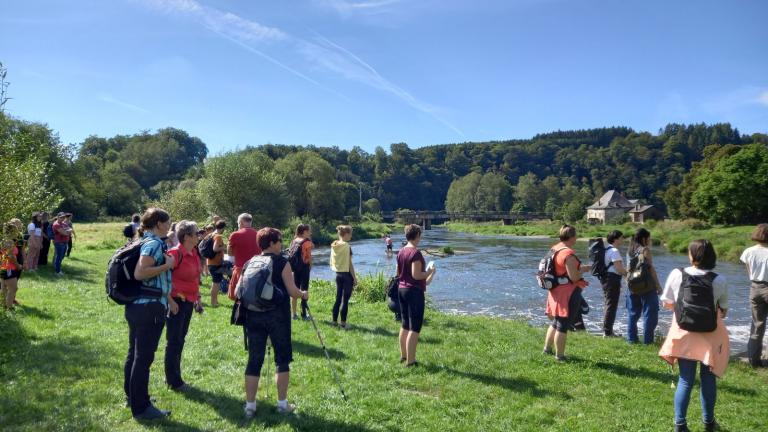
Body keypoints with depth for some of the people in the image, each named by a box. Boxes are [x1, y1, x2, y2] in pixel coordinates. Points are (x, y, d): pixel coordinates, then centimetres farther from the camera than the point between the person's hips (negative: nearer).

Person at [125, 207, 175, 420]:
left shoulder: (147, 241, 14)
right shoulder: (155, 244, -16)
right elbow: (140, 273, -28)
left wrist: (168, 298, 25)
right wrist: (167, 265, -19)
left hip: (137, 305, 10)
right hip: (149, 308, -10)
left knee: (135, 354, 19)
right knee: (144, 357, -2)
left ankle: (132, 396, 34)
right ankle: (141, 408, 7)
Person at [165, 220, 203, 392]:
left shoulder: (194, 253, 8)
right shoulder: (175, 253, -18)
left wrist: (197, 297, 18)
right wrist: (170, 301, -21)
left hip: (189, 302, 8)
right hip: (177, 302, -8)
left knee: (180, 340, 16)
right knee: (174, 342, 2)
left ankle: (173, 377, 28)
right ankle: (173, 381, 12)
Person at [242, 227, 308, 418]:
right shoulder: (282, 262, -7)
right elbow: (292, 291, -11)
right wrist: (303, 294, 9)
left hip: (254, 315, 4)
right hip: (277, 315, -4)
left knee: (254, 360, 9)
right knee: (282, 358, 8)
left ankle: (250, 406, 13)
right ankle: (282, 404, 13)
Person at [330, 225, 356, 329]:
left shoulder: (334, 246, 5)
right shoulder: (346, 246, -15)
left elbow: (332, 263, 10)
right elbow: (349, 264, -15)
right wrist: (354, 277, -9)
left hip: (338, 274, 7)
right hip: (347, 274, -7)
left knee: (338, 298, 15)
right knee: (345, 300, 1)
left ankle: (335, 321, 21)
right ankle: (343, 323, 6)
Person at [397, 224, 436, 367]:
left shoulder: (401, 252, 8)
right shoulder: (416, 252, -17)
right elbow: (416, 275, -23)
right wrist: (429, 272, -6)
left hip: (402, 289, 9)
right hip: (414, 291, -9)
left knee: (405, 325, 18)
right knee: (414, 328, -1)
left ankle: (403, 355, 27)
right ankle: (410, 360, 2)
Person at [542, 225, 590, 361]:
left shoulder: (555, 249, 7)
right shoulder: (569, 254, -22)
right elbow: (574, 277, -23)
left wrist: (579, 268, 13)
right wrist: (583, 269, -5)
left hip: (556, 291, 9)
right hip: (567, 294, -9)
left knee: (556, 322, 23)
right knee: (563, 326, 1)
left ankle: (547, 348, 32)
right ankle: (559, 356, 10)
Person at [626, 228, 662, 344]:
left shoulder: (630, 251, 10)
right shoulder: (645, 250, -9)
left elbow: (629, 269, 8)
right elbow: (651, 269, -10)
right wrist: (658, 285, -6)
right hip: (647, 286, -6)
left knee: (633, 313, 12)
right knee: (650, 313, 2)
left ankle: (631, 338, 15)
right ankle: (647, 340, 2)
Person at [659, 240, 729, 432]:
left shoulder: (676, 274, -11)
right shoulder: (719, 281, -12)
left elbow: (667, 304, -2)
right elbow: (723, 312, -2)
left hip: (684, 334, 0)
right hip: (710, 336, 0)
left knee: (685, 381, 10)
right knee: (708, 379, 17)